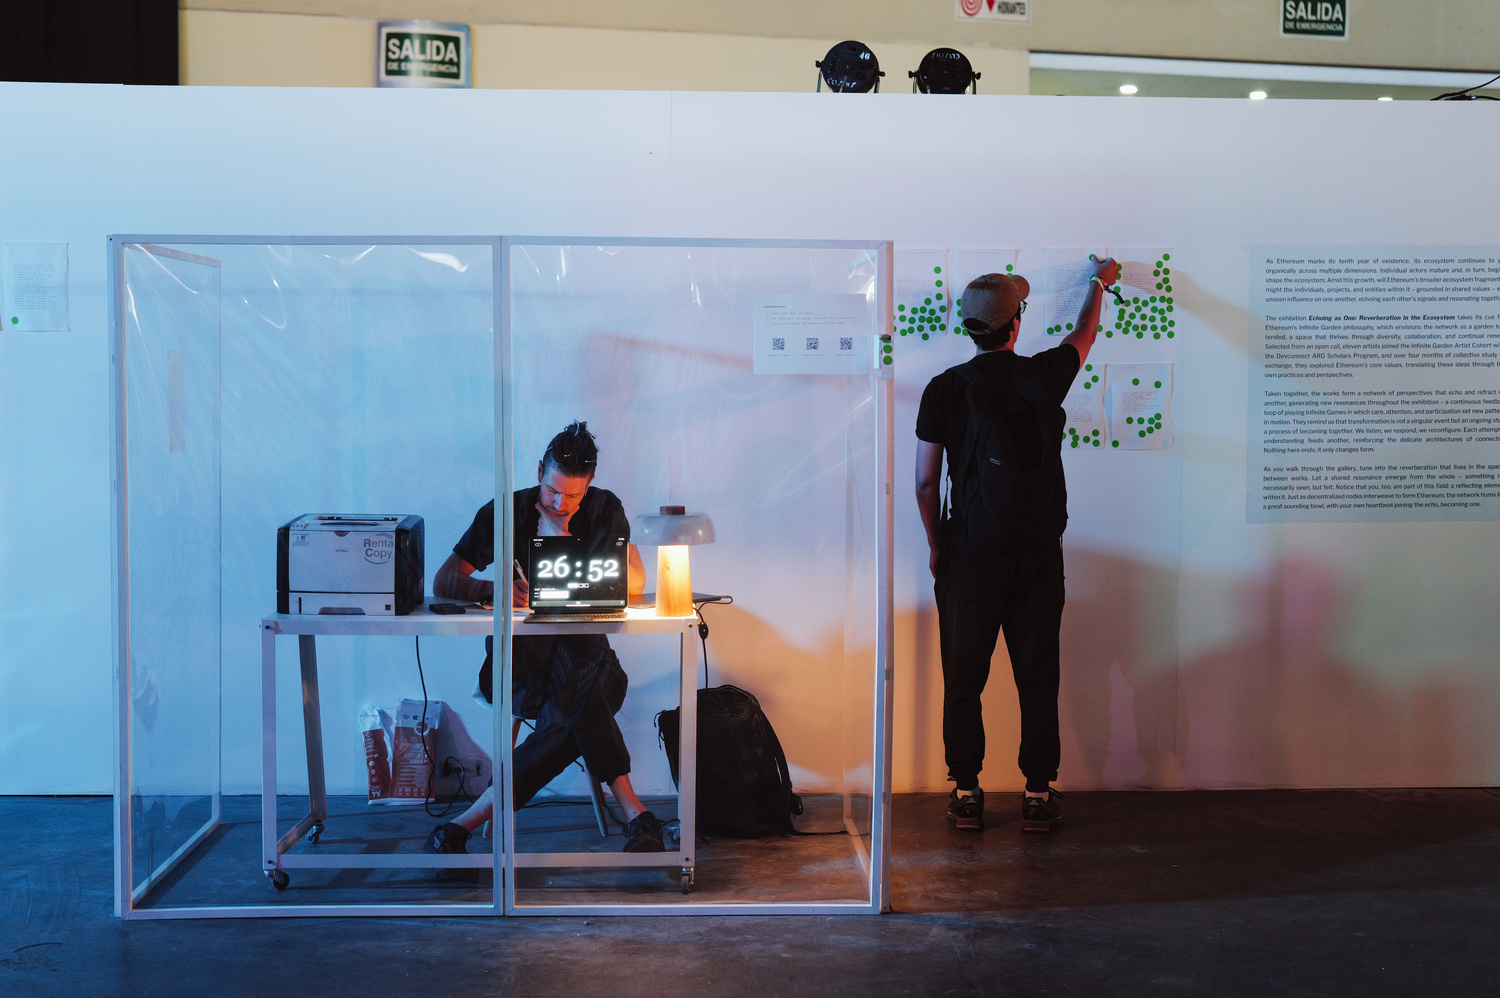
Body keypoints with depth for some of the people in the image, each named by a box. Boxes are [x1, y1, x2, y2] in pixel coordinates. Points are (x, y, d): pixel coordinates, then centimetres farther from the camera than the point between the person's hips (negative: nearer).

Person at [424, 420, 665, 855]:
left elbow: (634, 581, -6)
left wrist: (563, 540, -10)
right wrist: (498, 588, -25)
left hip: (578, 645, 2)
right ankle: (635, 815, -34)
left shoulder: (604, 510, 6)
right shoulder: (503, 512, 1)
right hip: (516, 653, -2)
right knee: (585, 704, -36)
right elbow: (442, 582, -3)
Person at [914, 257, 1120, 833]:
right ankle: (1038, 795, 12)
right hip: (1038, 555, 1)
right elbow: (1084, 334, 20)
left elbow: (925, 483, -3)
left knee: (964, 680, 8)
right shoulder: (1042, 376, -3)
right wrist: (1099, 282, 39)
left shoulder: (944, 390, -5)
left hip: (969, 557, -1)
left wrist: (936, 545, 12)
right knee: (1037, 679, 7)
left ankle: (966, 793, 13)